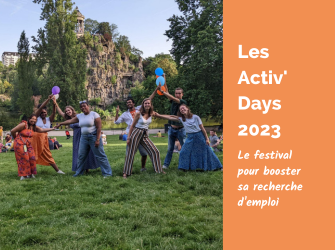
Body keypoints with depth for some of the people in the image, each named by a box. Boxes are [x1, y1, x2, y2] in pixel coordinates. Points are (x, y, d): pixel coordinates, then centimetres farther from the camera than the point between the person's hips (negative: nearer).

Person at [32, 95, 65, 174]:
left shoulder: (49, 119, 6)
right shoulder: (37, 117, -3)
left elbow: (54, 112, -10)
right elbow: (40, 107, -14)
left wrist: (54, 104, -25)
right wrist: (48, 99, -21)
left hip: (44, 139, 3)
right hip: (36, 138, -3)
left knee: (47, 155, 10)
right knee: (33, 155, -1)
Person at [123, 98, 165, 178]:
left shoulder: (151, 114, 3)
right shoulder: (138, 113, -11)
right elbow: (132, 126, -6)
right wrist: (128, 138, -8)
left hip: (145, 135, 5)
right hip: (136, 133, -5)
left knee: (155, 151, 0)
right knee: (130, 154, 1)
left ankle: (159, 170, 13)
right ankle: (126, 173, 11)